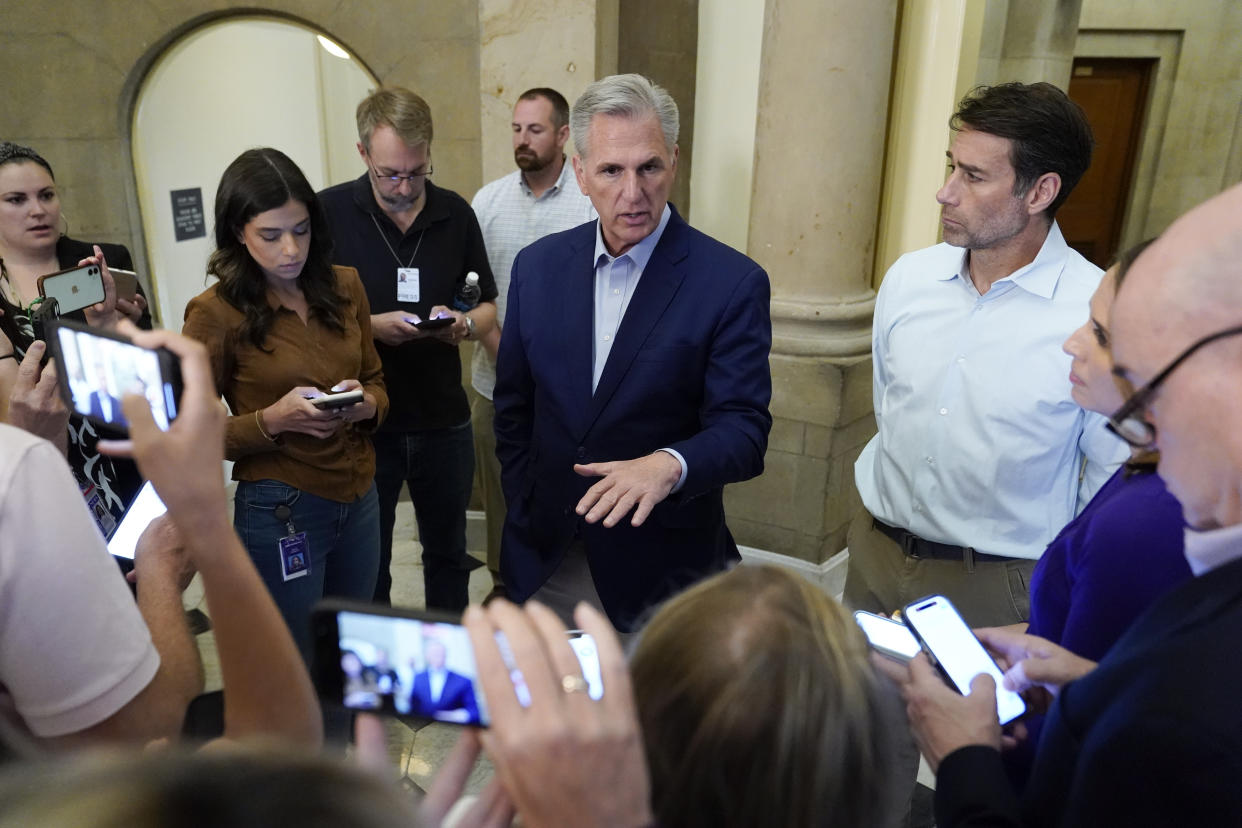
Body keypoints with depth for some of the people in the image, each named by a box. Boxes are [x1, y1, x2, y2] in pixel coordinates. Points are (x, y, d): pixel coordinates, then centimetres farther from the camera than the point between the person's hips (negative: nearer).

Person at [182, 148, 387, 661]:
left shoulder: (344, 286, 2)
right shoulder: (215, 313, -11)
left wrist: (365, 404, -11)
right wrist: (273, 420, -22)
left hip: (360, 499, 5)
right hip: (280, 511, -4)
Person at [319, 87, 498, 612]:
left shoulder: (455, 213, 1)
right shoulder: (329, 212, -7)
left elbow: (487, 308, 9)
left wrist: (462, 324, -13)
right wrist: (372, 326, -20)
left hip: (443, 419, 3)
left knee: (448, 554, 18)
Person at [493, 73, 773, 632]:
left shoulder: (732, 283, -14)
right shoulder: (538, 266, -1)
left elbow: (742, 428, -17)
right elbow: (513, 406, 7)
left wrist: (669, 465, -36)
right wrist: (524, 513, 5)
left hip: (659, 568, -3)